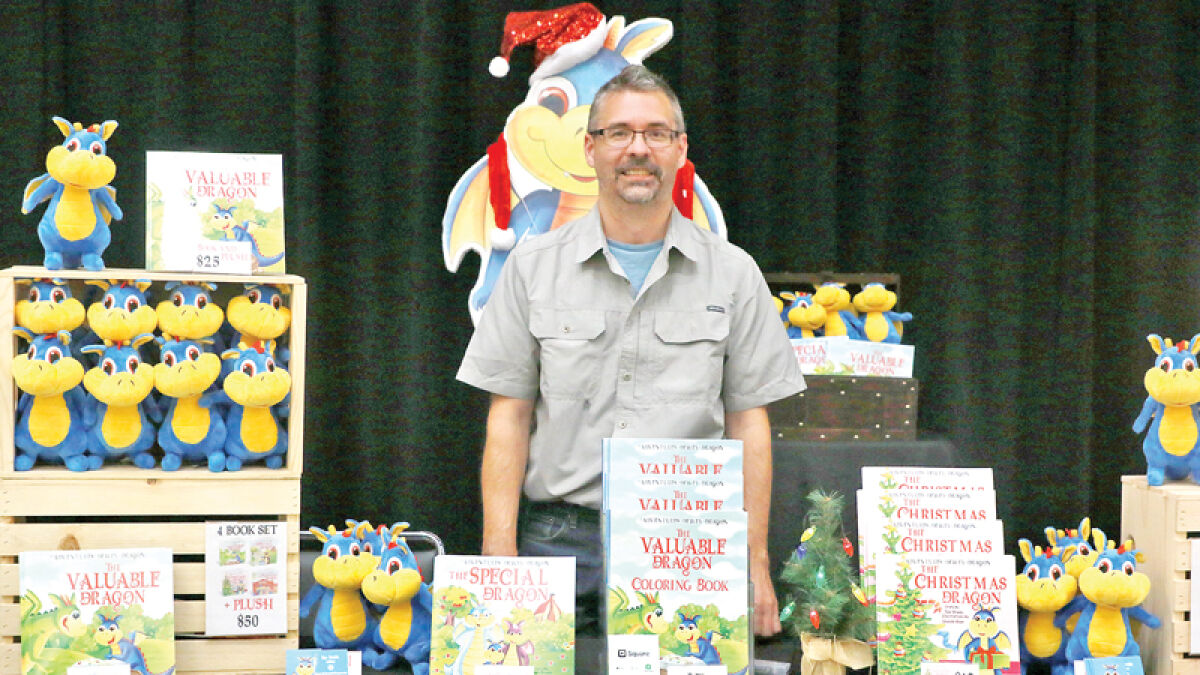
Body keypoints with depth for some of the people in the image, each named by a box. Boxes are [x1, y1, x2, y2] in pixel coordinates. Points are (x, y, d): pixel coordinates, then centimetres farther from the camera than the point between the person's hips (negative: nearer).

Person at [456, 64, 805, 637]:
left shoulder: (732, 273, 7)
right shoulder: (535, 266, 6)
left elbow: (748, 422, 7)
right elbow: (508, 416, 5)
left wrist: (755, 568, 1)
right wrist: (500, 556, -5)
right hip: (559, 541, 0)